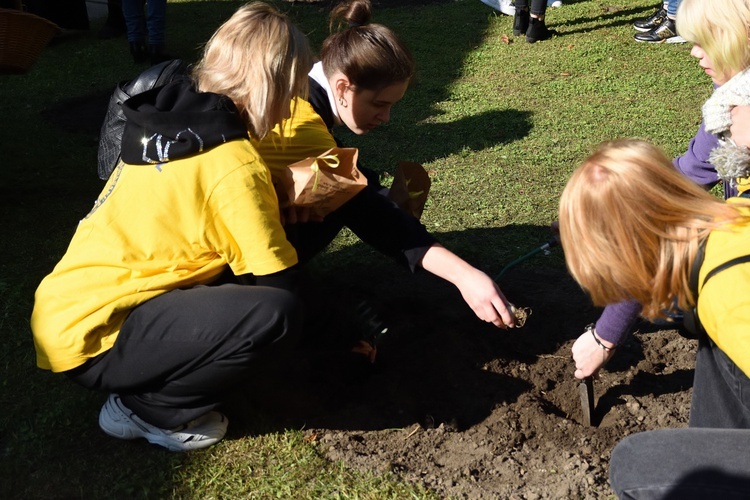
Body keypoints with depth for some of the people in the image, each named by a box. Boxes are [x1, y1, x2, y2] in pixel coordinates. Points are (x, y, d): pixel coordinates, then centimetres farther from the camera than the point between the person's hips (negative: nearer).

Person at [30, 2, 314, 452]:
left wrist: (273, 191, 16)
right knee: (277, 313, -23)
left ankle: (140, 387, 11)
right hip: (93, 338, -9)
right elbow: (279, 281, -13)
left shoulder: (172, 124, 7)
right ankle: (146, 410, -2)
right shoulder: (234, 166, -19)